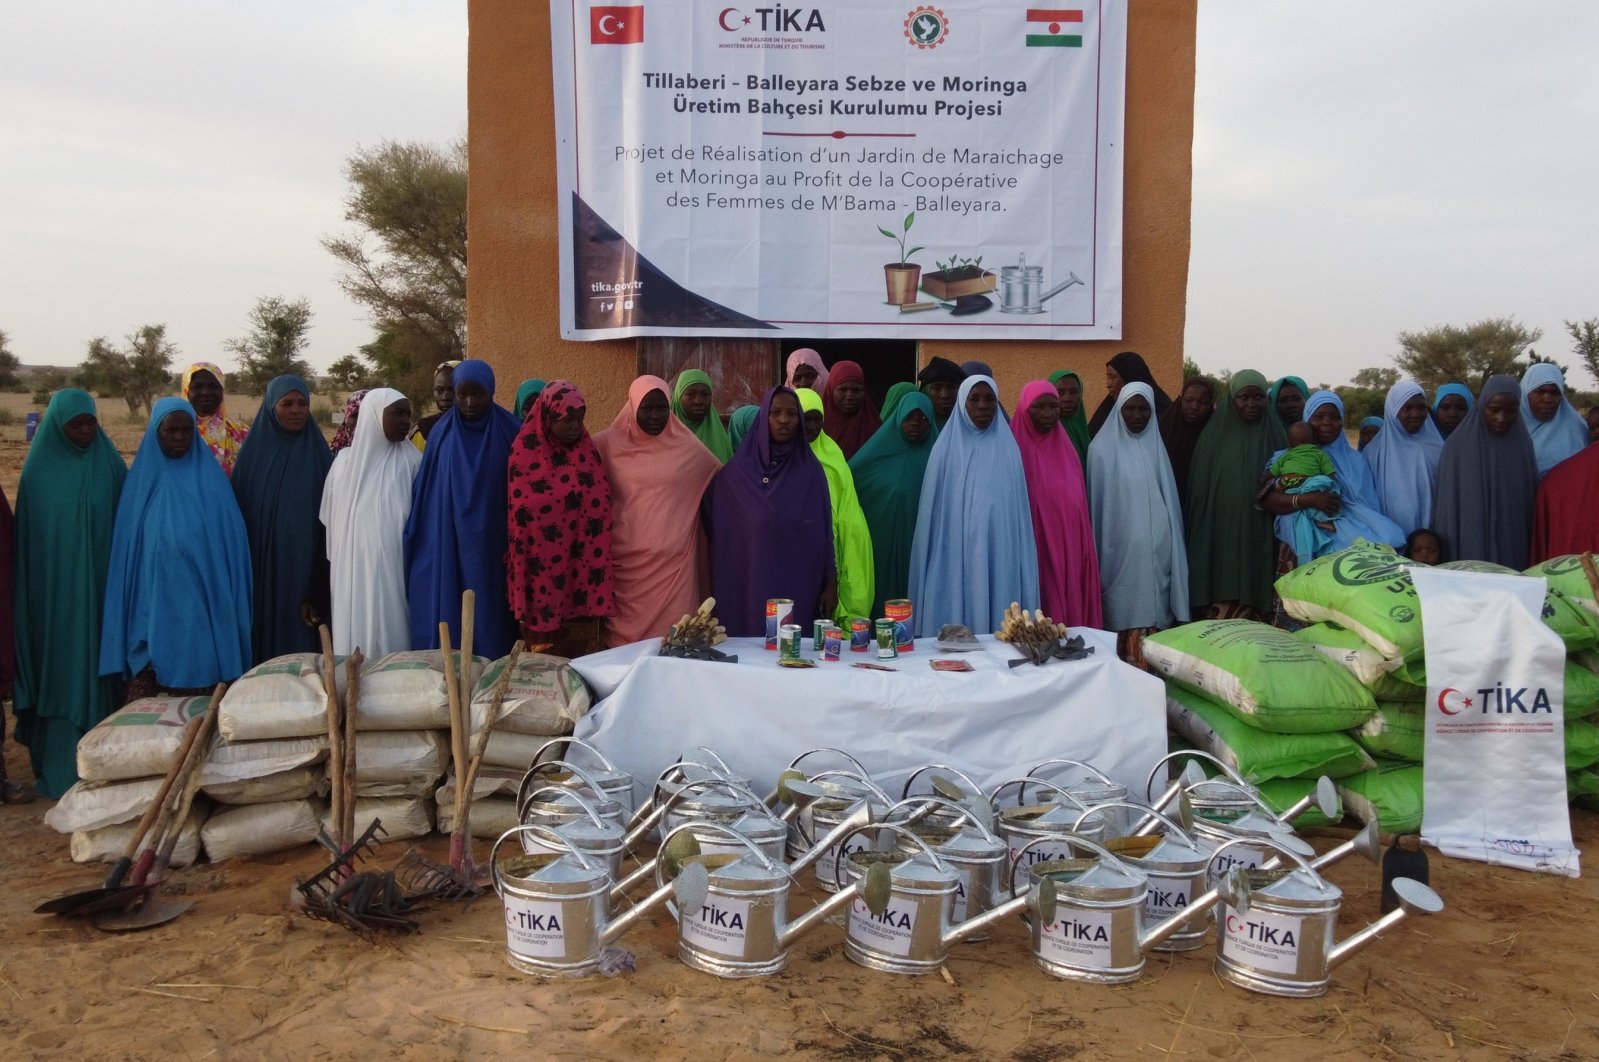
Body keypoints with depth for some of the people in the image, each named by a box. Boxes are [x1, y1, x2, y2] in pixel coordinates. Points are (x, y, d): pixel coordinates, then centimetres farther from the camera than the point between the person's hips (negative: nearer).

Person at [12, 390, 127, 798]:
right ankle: (59, 767, 13)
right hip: (54, 591, -1)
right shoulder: (39, 470, -1)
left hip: (99, 588, 1)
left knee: (96, 666, 7)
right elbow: (25, 537, 2)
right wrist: (31, 597, -2)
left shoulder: (110, 465, 0)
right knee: (58, 670, 3)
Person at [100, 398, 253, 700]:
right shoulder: (142, 478, 7)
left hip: (200, 604, -1)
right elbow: (126, 546, 8)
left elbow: (230, 541, 5)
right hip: (151, 604, 1)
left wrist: (224, 604, 1)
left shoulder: (210, 477, 4)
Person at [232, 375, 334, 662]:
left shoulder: (318, 454, 0)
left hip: (303, 569, -1)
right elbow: (239, 512, 7)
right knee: (265, 629, 4)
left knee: (302, 638, 1)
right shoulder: (254, 452, 5)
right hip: (261, 570, 2)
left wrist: (319, 590, -8)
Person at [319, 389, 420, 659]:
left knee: (392, 637, -1)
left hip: (395, 573, -2)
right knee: (356, 635, 3)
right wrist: (333, 571, 10)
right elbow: (330, 524, 11)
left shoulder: (411, 463, 1)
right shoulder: (346, 461, 6)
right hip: (353, 574, 2)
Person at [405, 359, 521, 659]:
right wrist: (418, 542, 6)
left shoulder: (509, 432, -2)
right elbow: (423, 491, 8)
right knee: (444, 618, 2)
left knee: (488, 618, 2)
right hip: (445, 548, 2)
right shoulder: (442, 433, 3)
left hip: (491, 546, -1)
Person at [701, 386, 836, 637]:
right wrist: (721, 588, 3)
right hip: (751, 587, -1)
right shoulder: (736, 472, 0)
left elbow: (825, 531, 4)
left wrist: (831, 583, 2)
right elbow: (718, 533, 5)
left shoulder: (811, 471, 2)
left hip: (800, 586, 1)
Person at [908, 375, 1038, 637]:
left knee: (998, 624, 1)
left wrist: (1021, 567, 5)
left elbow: (1018, 510, 9)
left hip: (999, 560, 2)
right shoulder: (946, 449, 1)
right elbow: (933, 510, 2)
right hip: (954, 562, -2)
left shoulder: (1008, 449, 8)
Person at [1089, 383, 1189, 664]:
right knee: (1125, 614, -5)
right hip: (1122, 547, -3)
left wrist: (1170, 543, 10)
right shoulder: (1104, 447, -1)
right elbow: (1097, 501, 0)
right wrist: (1098, 552, -1)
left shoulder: (1156, 444, 10)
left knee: (1155, 611, 2)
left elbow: (1169, 495, 14)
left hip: (1156, 547, 3)